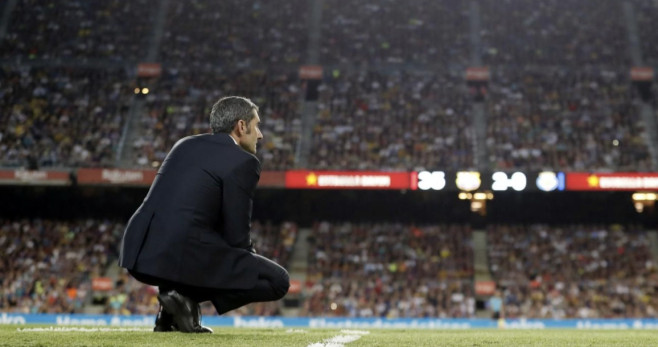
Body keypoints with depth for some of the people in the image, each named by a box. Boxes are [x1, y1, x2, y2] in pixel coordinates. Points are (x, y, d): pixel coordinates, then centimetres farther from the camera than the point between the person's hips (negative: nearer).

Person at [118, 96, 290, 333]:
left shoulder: (185, 144, 20)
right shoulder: (244, 161, -2)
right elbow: (237, 234, -3)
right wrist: (249, 267, 19)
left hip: (140, 252, 8)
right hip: (184, 256, -8)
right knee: (278, 281, 4)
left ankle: (169, 312, 18)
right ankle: (187, 295, -5)